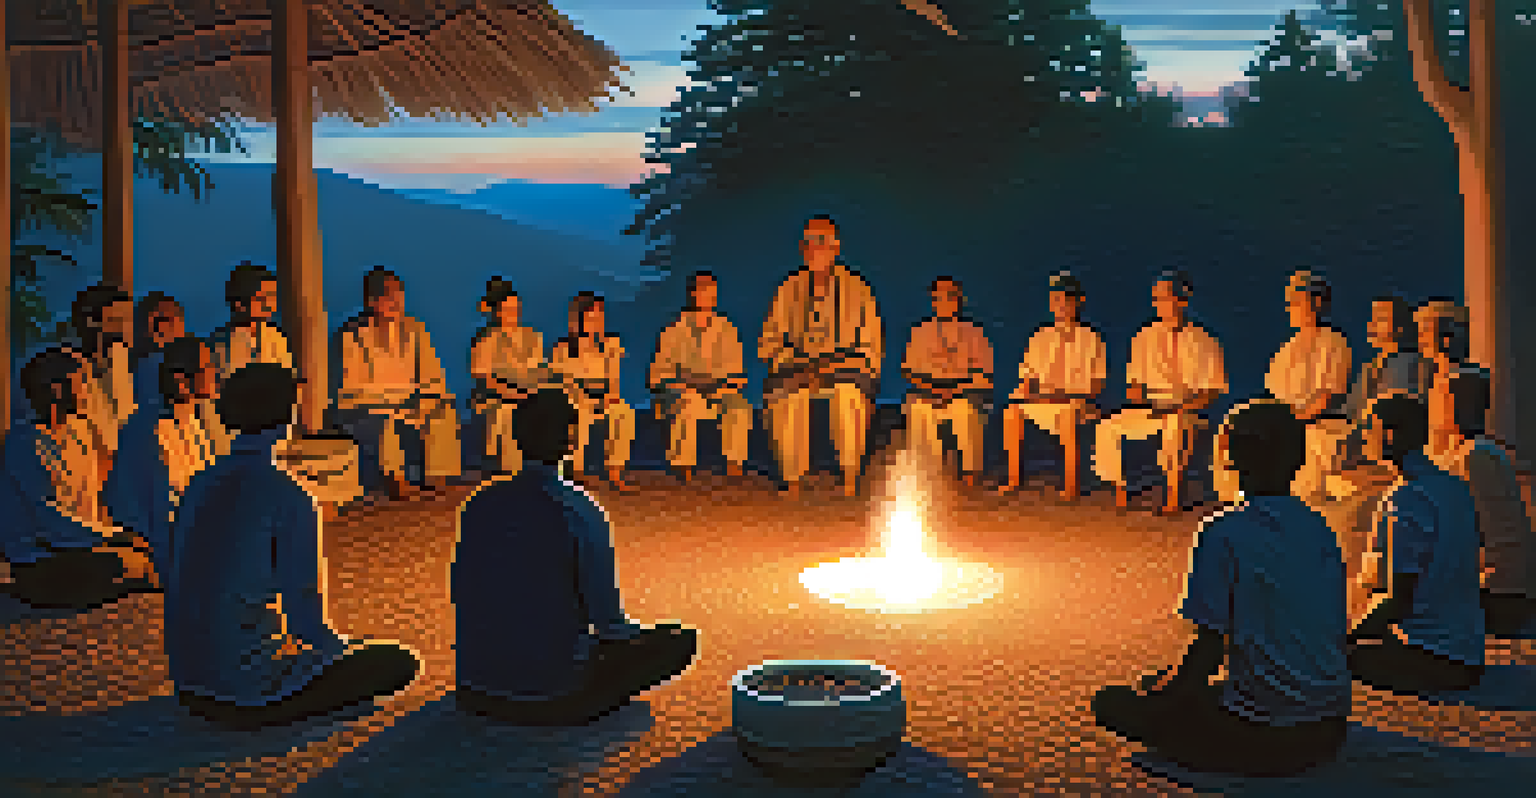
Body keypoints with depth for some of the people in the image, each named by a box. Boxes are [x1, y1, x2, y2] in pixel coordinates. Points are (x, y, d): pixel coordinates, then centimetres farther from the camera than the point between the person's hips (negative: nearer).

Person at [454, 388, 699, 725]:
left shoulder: (478, 504, -1)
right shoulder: (581, 514, -17)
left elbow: (463, 596, 10)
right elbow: (609, 623, -13)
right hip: (552, 697, -6)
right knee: (681, 640, 6)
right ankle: (576, 708, 5)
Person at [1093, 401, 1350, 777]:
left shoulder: (1223, 533, -14)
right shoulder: (1321, 530, 6)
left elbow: (1210, 648, -15)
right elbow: (1339, 631, 13)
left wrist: (1158, 692, 3)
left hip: (1260, 739, -7)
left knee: (1112, 702, 5)